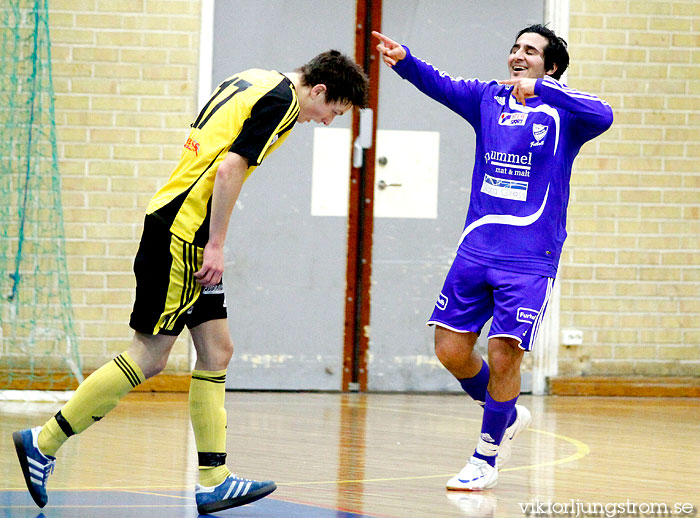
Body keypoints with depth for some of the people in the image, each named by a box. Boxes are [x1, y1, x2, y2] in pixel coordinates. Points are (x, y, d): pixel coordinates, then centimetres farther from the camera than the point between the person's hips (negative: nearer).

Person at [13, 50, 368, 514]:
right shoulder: (280, 100, -11)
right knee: (149, 358, -6)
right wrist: (215, 245, -17)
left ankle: (214, 480, 6)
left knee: (217, 352, 7)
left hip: (180, 230, 10)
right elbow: (230, 167, -19)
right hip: (184, 232, -10)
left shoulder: (252, 82, 17)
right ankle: (44, 442, 0)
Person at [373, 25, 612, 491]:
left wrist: (540, 88, -33)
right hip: (477, 248, 4)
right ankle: (509, 416, 28)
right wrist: (404, 60, -25)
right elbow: (440, 85, -4)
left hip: (531, 258, -4)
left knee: (504, 357, -8)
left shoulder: (562, 110, 0)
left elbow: (602, 116, -21)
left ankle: (487, 457, 11)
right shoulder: (488, 99, 11)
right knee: (451, 350, 2)